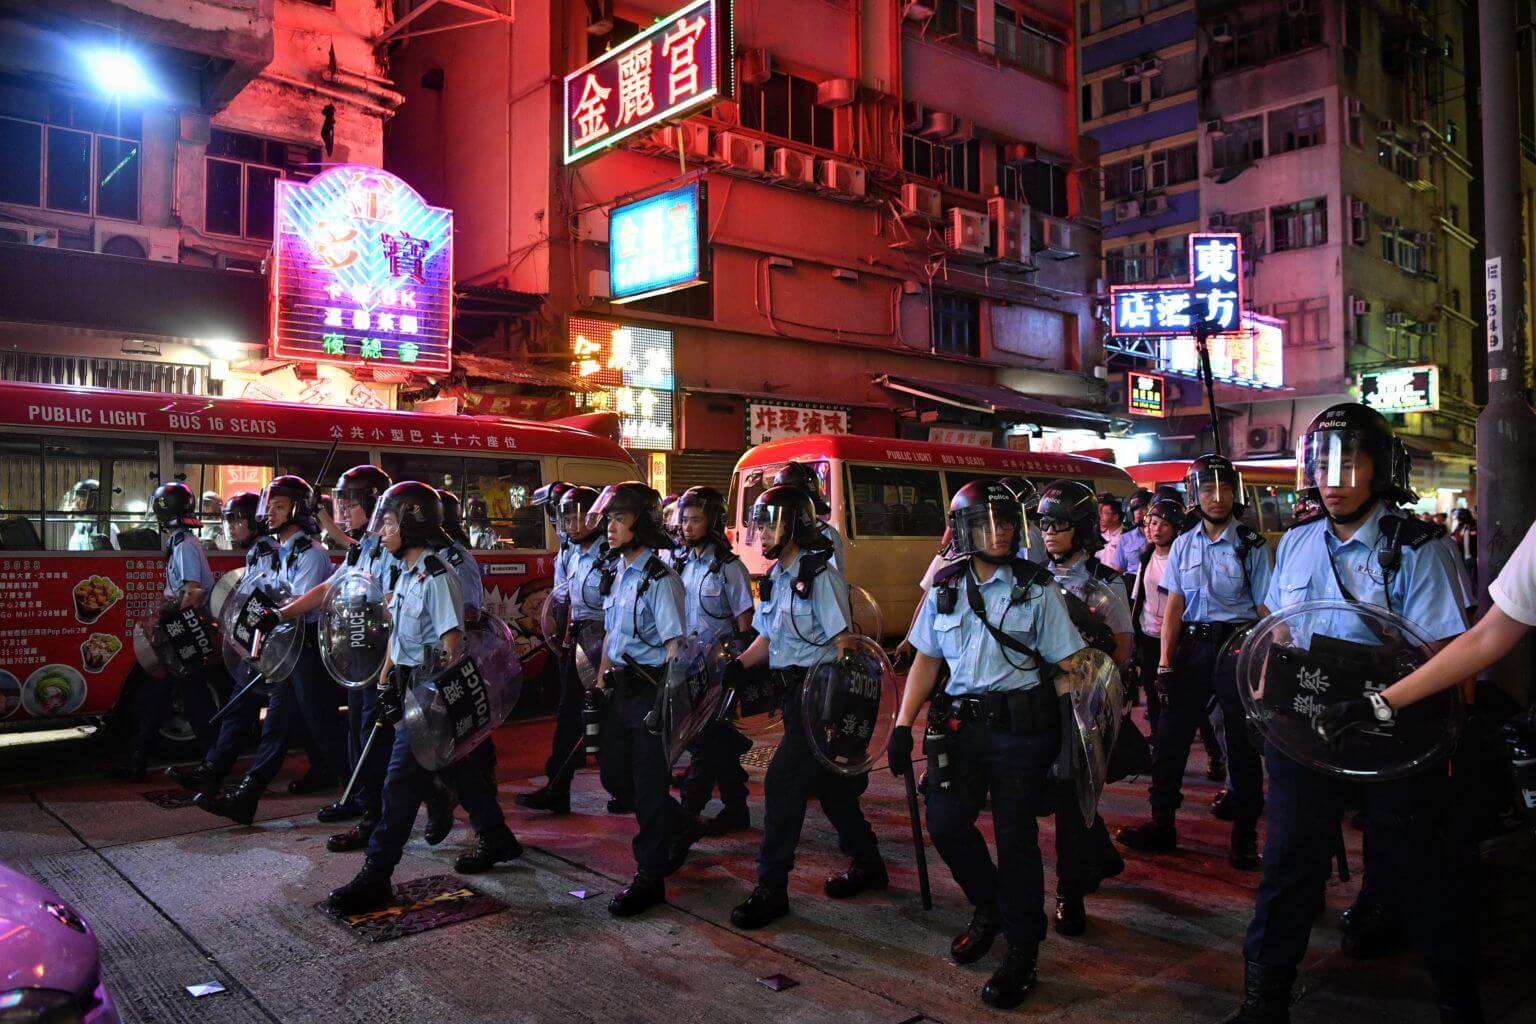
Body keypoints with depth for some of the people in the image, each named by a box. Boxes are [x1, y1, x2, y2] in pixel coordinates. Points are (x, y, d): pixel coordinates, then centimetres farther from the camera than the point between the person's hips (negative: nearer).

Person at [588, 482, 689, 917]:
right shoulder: (615, 572, 10)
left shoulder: (659, 578, -16)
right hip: (620, 686, 9)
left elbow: (674, 644, -18)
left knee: (649, 783, -1)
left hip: (650, 688, -9)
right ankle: (676, 825, 40)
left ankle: (650, 877, 12)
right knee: (614, 772, 17)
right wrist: (601, 680, 17)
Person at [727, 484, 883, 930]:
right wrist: (740, 664, -1)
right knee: (829, 781, 17)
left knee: (783, 781, -10)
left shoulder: (819, 575, -15)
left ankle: (771, 889, -1)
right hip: (794, 691, 9)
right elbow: (768, 636, 17)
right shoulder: (775, 576, 10)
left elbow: (844, 641, -18)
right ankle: (868, 864, 34)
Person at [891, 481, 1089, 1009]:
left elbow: (1068, 662, -2)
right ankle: (990, 908, 27)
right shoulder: (944, 590, 7)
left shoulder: (1036, 588, -2)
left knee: (1016, 836, 0)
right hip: (961, 723, 4)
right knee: (945, 823, -1)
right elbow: (925, 661, 12)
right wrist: (902, 726, 6)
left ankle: (1022, 951, 17)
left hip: (1021, 727, -3)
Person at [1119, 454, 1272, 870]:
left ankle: (1245, 834, 19)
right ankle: (1162, 824, 19)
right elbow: (1174, 605, 8)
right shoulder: (1183, 546, 7)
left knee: (1242, 743, 5)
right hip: (1191, 646, 4)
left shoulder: (1250, 544, -4)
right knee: (1170, 737, 6)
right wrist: (1165, 661, 3)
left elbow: (1266, 607, -5)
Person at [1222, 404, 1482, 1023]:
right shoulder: (1297, 544, 5)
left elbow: (1443, 655, -18)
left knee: (1417, 869, 12)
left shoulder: (1414, 549, -12)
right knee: (1289, 861, 9)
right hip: (1304, 732, 4)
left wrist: (1377, 706, -30)